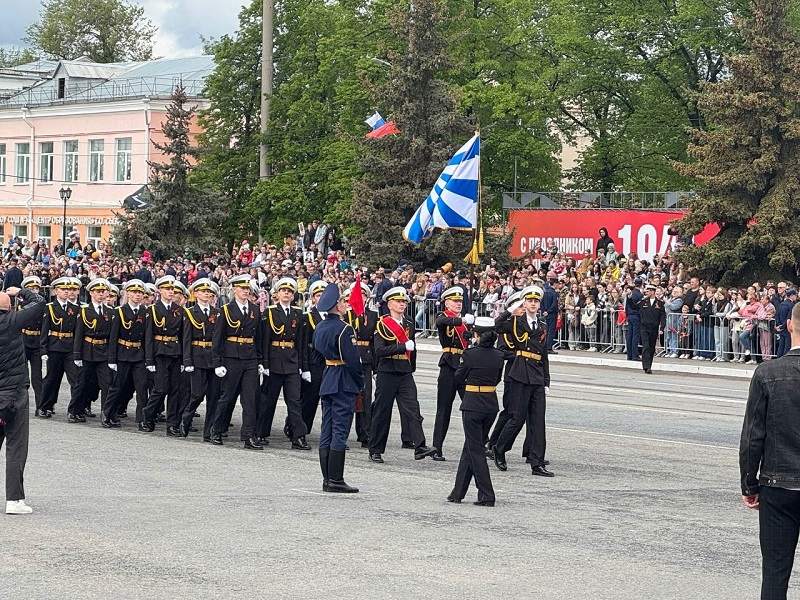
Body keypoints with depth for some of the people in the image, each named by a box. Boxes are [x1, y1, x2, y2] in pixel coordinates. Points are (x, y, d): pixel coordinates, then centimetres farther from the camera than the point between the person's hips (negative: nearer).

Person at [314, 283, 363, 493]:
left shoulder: (320, 327, 9)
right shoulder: (344, 329, -16)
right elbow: (353, 359, -18)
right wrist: (360, 383, -6)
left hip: (326, 381, 8)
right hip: (344, 383, -8)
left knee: (326, 431, 9)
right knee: (340, 430, -6)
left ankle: (327, 478, 13)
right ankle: (335, 480, -6)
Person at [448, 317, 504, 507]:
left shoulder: (470, 354, -14)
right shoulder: (499, 355, 1)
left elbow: (458, 378, -2)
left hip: (473, 404, -6)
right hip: (491, 404, 6)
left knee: (475, 450, 1)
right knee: (470, 447, 16)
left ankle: (487, 496, -4)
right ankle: (458, 492, 22)